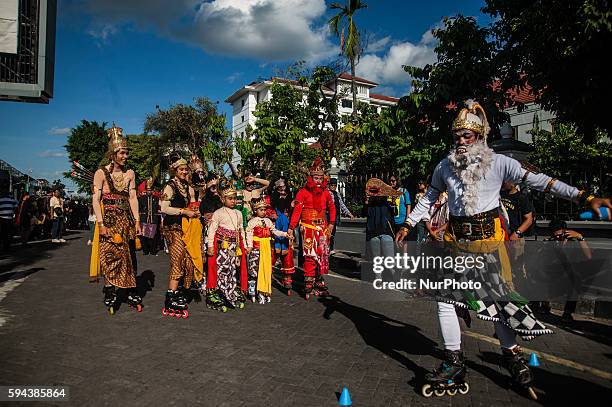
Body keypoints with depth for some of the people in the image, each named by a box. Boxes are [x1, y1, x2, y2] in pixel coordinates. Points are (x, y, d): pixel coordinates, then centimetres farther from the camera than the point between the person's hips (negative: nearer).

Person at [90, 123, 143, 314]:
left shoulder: (130, 173, 9)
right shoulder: (101, 173, -3)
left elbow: (133, 198, 8)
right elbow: (96, 200, -7)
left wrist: (137, 221, 1)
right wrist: (101, 224, -15)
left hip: (127, 220, 4)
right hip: (109, 220, -3)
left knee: (128, 256, 5)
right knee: (109, 255, -3)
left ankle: (132, 293, 11)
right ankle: (110, 294, 5)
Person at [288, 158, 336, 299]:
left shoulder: (326, 192, 10)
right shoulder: (303, 192, -4)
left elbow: (332, 208, 20)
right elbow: (297, 210, -9)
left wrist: (331, 224, 11)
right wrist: (291, 227, -14)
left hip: (322, 227, 5)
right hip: (308, 228, -5)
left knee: (323, 255, 6)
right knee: (310, 255, -10)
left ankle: (319, 283, 17)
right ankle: (309, 284, -2)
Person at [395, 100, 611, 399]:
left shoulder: (498, 163, -5)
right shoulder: (445, 167, 4)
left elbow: (538, 181, -8)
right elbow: (429, 198, 15)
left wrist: (584, 197, -14)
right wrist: (408, 224, 16)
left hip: (488, 239, -2)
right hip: (457, 241, 3)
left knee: (499, 298, 6)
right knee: (445, 299, 0)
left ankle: (511, 352, 29)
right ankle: (454, 361, 14)